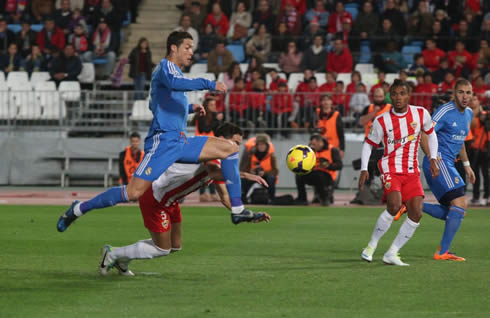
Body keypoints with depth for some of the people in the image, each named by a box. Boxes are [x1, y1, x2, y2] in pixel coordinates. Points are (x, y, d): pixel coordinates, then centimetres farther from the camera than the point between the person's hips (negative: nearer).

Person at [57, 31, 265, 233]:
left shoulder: (173, 70, 24)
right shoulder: (166, 66, -3)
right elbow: (174, 83, -28)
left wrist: (190, 108, 25)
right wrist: (209, 84, -30)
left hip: (180, 142, 9)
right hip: (163, 141, -9)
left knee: (230, 148, 1)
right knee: (134, 192, -16)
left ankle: (237, 210, -2)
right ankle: (78, 209, -1)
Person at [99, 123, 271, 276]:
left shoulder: (219, 162, 7)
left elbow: (225, 197, 11)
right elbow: (213, 171, -46)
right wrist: (244, 175, -49)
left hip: (169, 200, 10)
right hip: (154, 198, -10)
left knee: (175, 246, 15)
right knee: (162, 249, -2)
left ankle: (122, 260, 27)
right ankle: (112, 254, 14)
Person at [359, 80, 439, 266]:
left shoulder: (421, 114, 0)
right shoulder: (381, 121, -5)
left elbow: (430, 134, 17)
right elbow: (369, 144, 7)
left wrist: (433, 159, 7)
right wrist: (364, 169, -4)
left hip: (412, 172, 4)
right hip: (391, 169, -3)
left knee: (416, 213, -9)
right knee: (394, 205, -26)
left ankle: (391, 254, 1)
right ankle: (372, 246, -8)